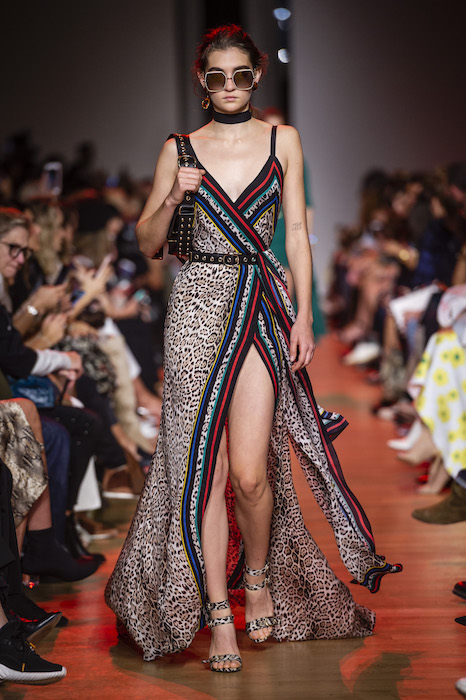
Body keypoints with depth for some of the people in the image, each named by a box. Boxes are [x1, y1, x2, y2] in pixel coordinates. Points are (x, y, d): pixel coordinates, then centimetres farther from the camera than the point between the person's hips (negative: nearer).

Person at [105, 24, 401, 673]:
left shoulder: (283, 140, 9)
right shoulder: (179, 150, 8)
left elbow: (297, 231, 7)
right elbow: (147, 243, 9)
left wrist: (303, 315, -1)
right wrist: (173, 198, -9)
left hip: (263, 308, -1)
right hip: (197, 307, 1)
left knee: (249, 470, -9)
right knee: (203, 466, -2)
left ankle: (260, 575, 20)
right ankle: (218, 614, 8)